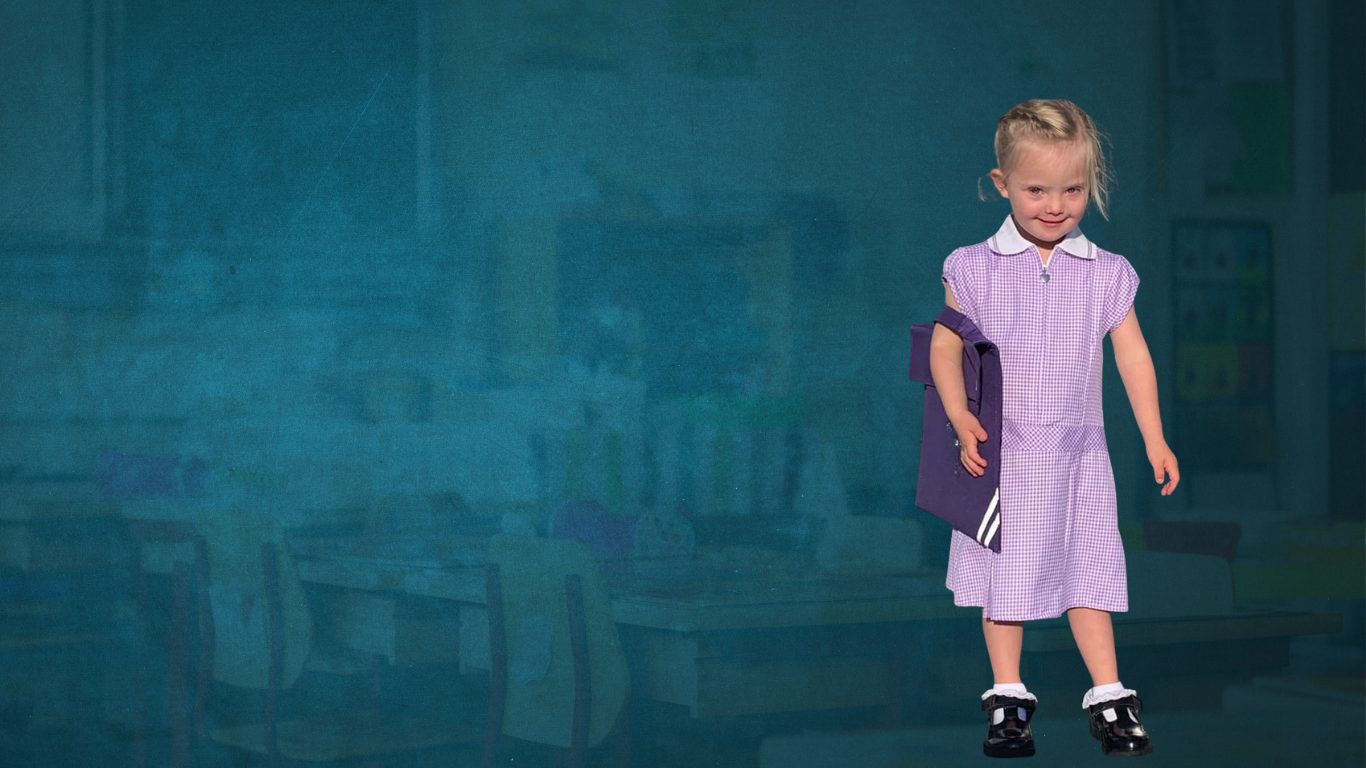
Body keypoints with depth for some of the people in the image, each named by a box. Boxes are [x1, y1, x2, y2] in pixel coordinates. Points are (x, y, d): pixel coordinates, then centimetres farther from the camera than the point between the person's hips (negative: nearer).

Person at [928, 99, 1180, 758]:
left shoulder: (1107, 275, 0)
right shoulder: (975, 269, -4)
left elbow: (1133, 357, 4)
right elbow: (944, 348, 1)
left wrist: (1154, 438, 1)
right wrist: (962, 420, -11)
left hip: (1078, 454, 1)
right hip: (1001, 452, -1)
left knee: (1088, 568, 4)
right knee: (1004, 573, 6)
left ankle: (1108, 696, 11)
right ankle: (1008, 697, 15)